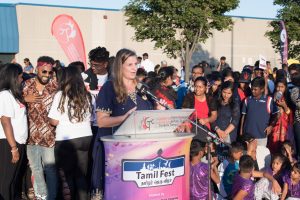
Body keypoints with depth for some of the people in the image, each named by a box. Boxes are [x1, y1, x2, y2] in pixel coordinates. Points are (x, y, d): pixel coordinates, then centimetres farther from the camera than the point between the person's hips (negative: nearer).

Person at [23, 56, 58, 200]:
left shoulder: (56, 87, -6)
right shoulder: (27, 85, 1)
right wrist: (25, 98, -11)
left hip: (49, 136, -3)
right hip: (31, 135, 3)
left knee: (50, 169, 5)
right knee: (35, 168, 17)